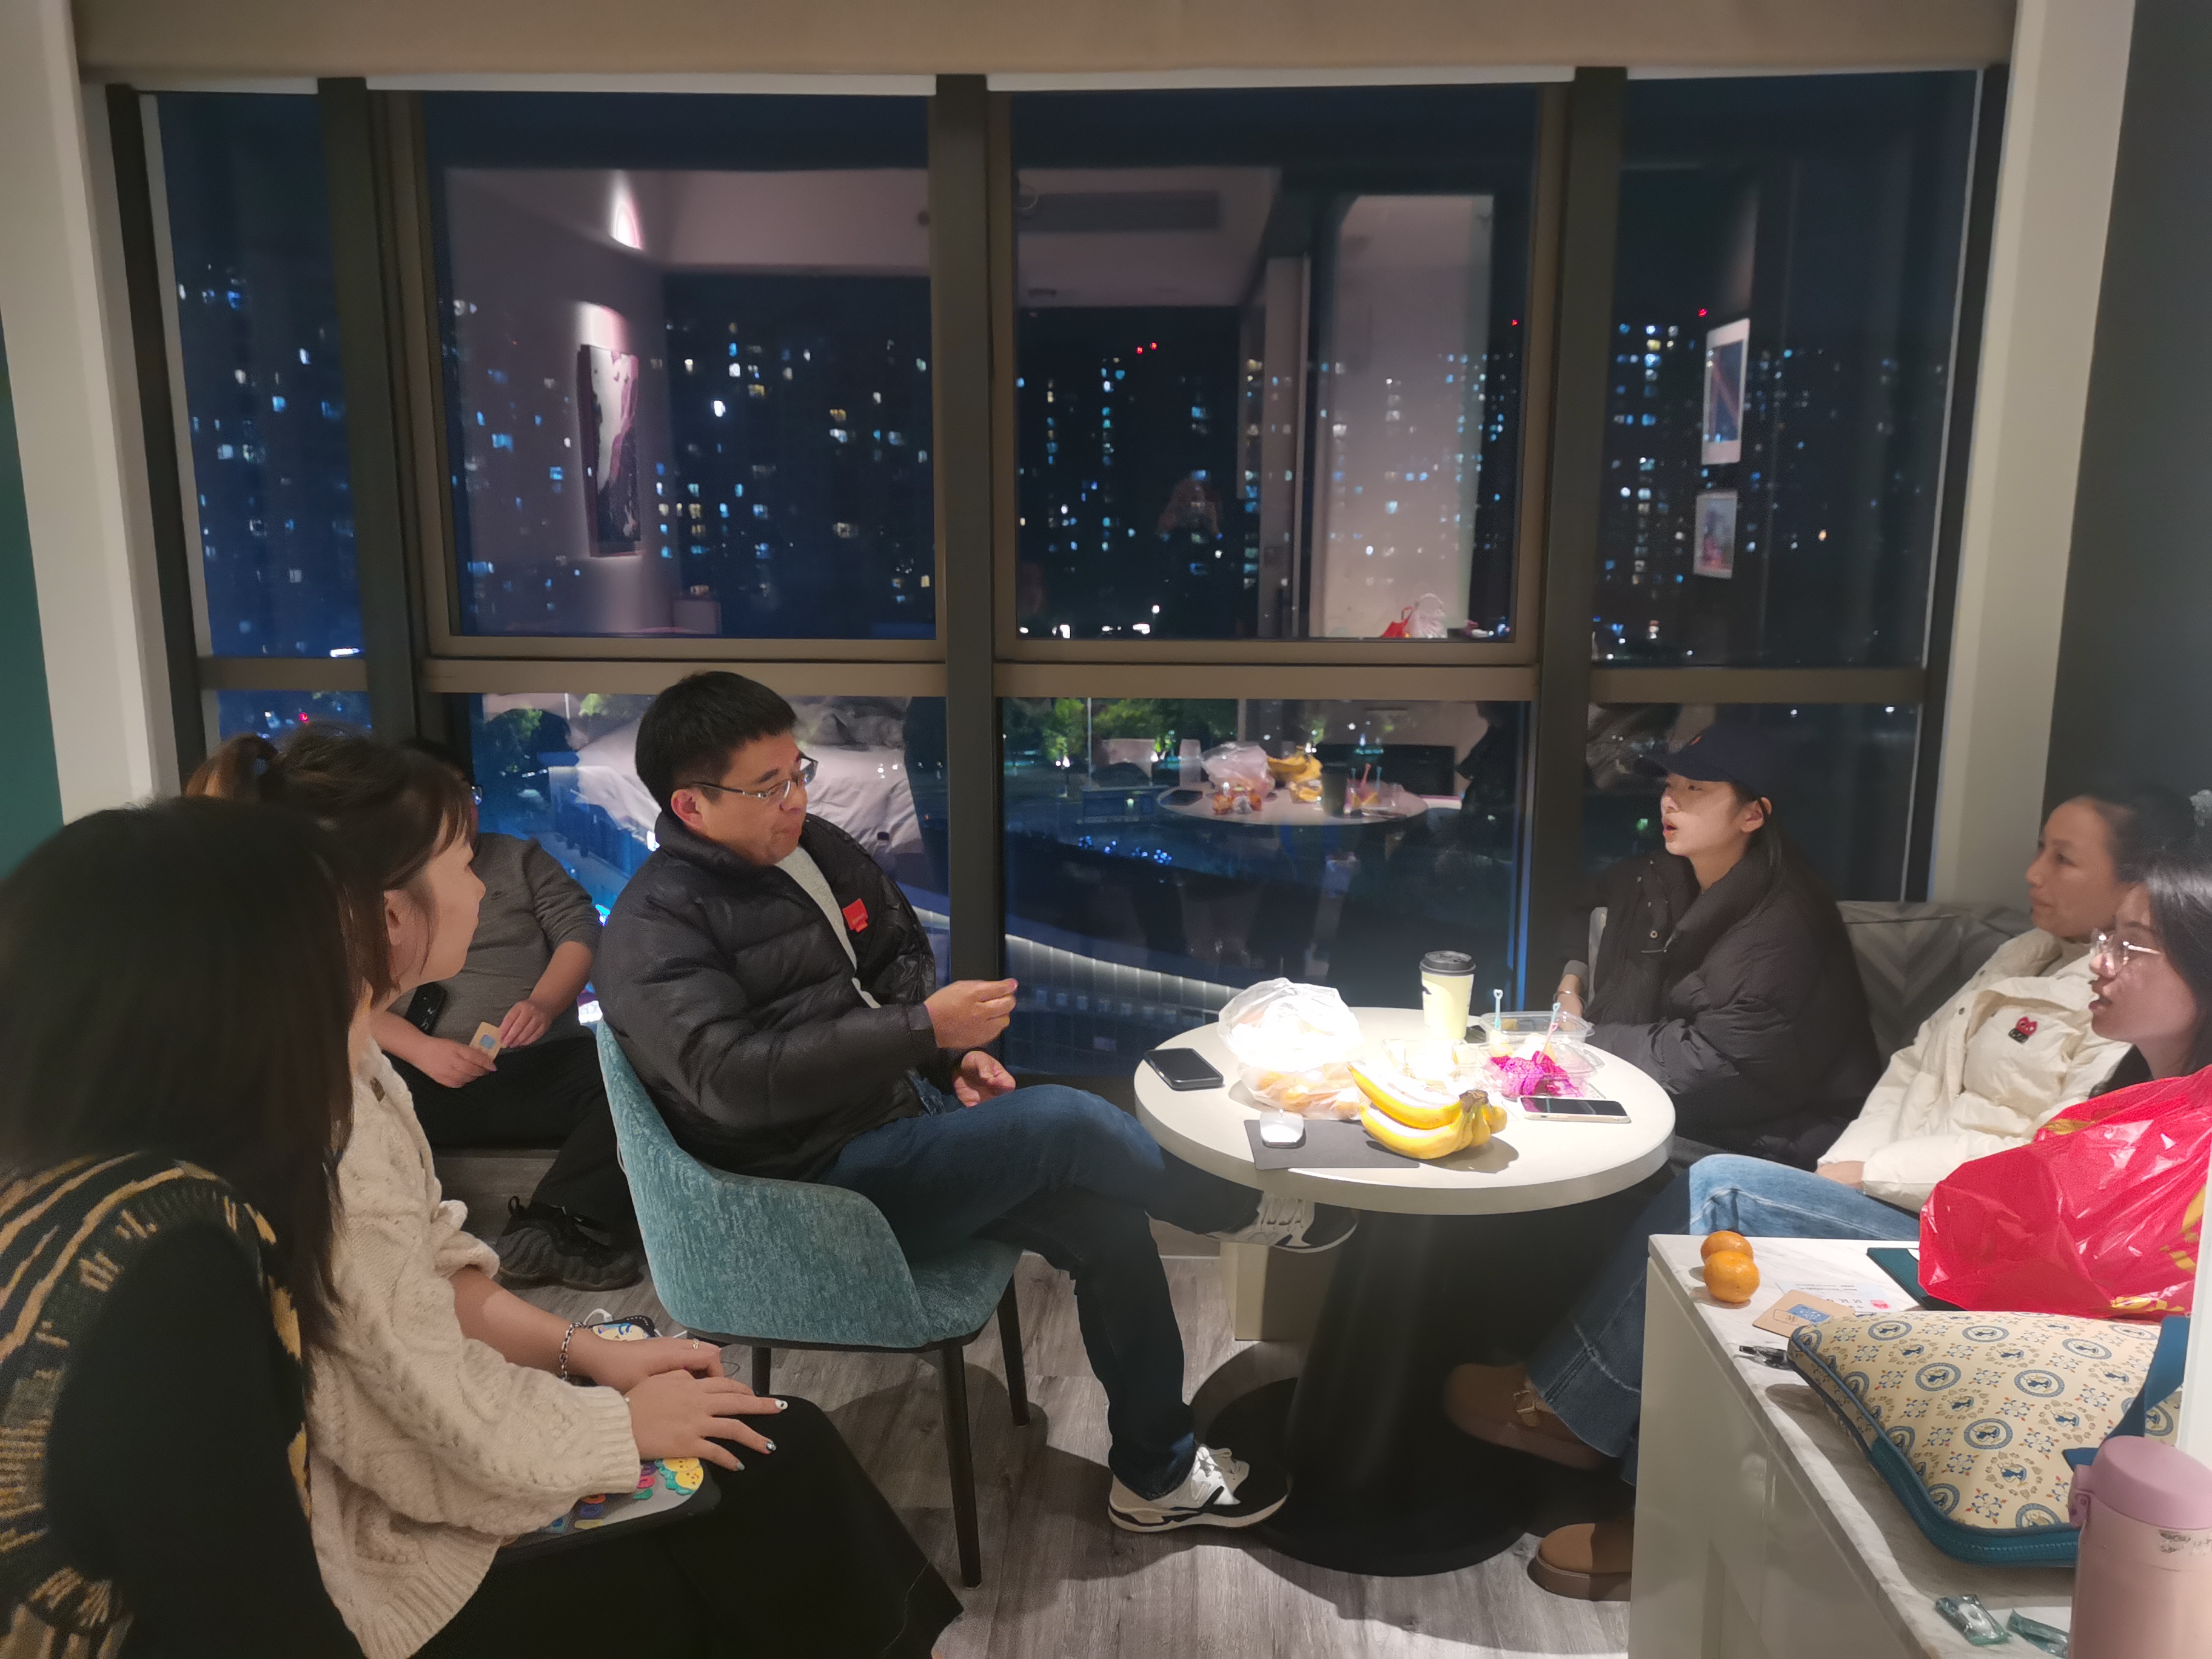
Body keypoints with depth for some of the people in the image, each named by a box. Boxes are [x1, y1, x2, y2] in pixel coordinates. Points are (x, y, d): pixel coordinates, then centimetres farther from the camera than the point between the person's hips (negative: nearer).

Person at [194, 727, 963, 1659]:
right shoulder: (323, 1128, -31)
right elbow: (467, 1432, -24)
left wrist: (592, 1355, 2)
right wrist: (630, 1421, -9)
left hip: (428, 1436, 8)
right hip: (409, 1553, -8)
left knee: (783, 1445, 7)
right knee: (781, 1467, 1)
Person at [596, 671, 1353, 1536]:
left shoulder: (815, 848, 7)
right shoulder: (655, 932, -16)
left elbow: (902, 959, 20)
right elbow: (735, 1080, -29)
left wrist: (954, 1053, 0)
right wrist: (924, 1028, -30)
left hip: (908, 1107, 8)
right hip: (820, 1186, -8)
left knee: (1105, 1214, -10)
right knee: (1063, 1123, -23)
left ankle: (1157, 1473, 8)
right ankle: (1239, 1212, 6)